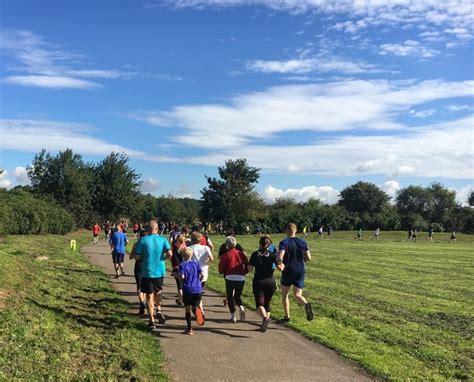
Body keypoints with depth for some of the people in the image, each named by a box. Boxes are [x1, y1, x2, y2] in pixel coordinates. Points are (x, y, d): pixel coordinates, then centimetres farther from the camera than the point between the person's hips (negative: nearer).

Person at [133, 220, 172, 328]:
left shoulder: (143, 240, -8)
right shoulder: (163, 240, -4)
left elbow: (137, 257, -8)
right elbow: (169, 254, -14)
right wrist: (162, 258, 5)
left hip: (147, 272, -2)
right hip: (159, 271, 2)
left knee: (149, 296, 6)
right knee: (158, 291, 26)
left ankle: (152, 321, 8)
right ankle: (158, 310, 7)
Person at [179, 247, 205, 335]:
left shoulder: (182, 265, -4)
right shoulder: (196, 264, 6)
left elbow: (182, 277, -16)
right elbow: (202, 274, -3)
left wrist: (177, 275, 5)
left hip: (187, 289, -2)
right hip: (197, 289, 3)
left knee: (187, 309, 10)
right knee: (194, 307, 11)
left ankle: (189, 329, 10)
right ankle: (198, 311, -26)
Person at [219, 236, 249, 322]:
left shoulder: (225, 255, -1)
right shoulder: (241, 253, 8)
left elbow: (221, 269, -1)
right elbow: (247, 265, 6)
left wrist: (224, 273, 19)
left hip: (230, 277, -3)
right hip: (241, 278, 3)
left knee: (230, 297, 11)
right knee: (237, 296, 19)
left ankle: (233, 316, 6)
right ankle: (241, 307, -9)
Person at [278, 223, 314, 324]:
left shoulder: (284, 242, -9)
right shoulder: (303, 242, 5)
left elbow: (280, 258, -22)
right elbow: (308, 257, 3)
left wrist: (280, 264, 0)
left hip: (288, 271, -3)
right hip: (300, 271, 3)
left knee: (284, 294, 16)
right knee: (298, 295, 4)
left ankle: (287, 317, 20)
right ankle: (306, 304, -28)